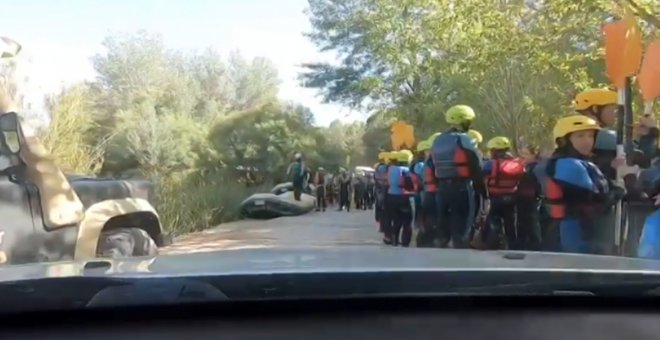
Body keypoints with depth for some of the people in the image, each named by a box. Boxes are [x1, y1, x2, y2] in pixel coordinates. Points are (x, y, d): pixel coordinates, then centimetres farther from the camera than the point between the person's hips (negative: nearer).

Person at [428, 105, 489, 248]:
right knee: (462, 233, -2)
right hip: (462, 189, -7)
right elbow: (477, 172, -12)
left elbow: (432, 168, 16)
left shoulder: (437, 141, 13)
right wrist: (484, 196, -9)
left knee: (443, 230, 14)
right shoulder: (465, 141, -9)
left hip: (443, 189, 7)